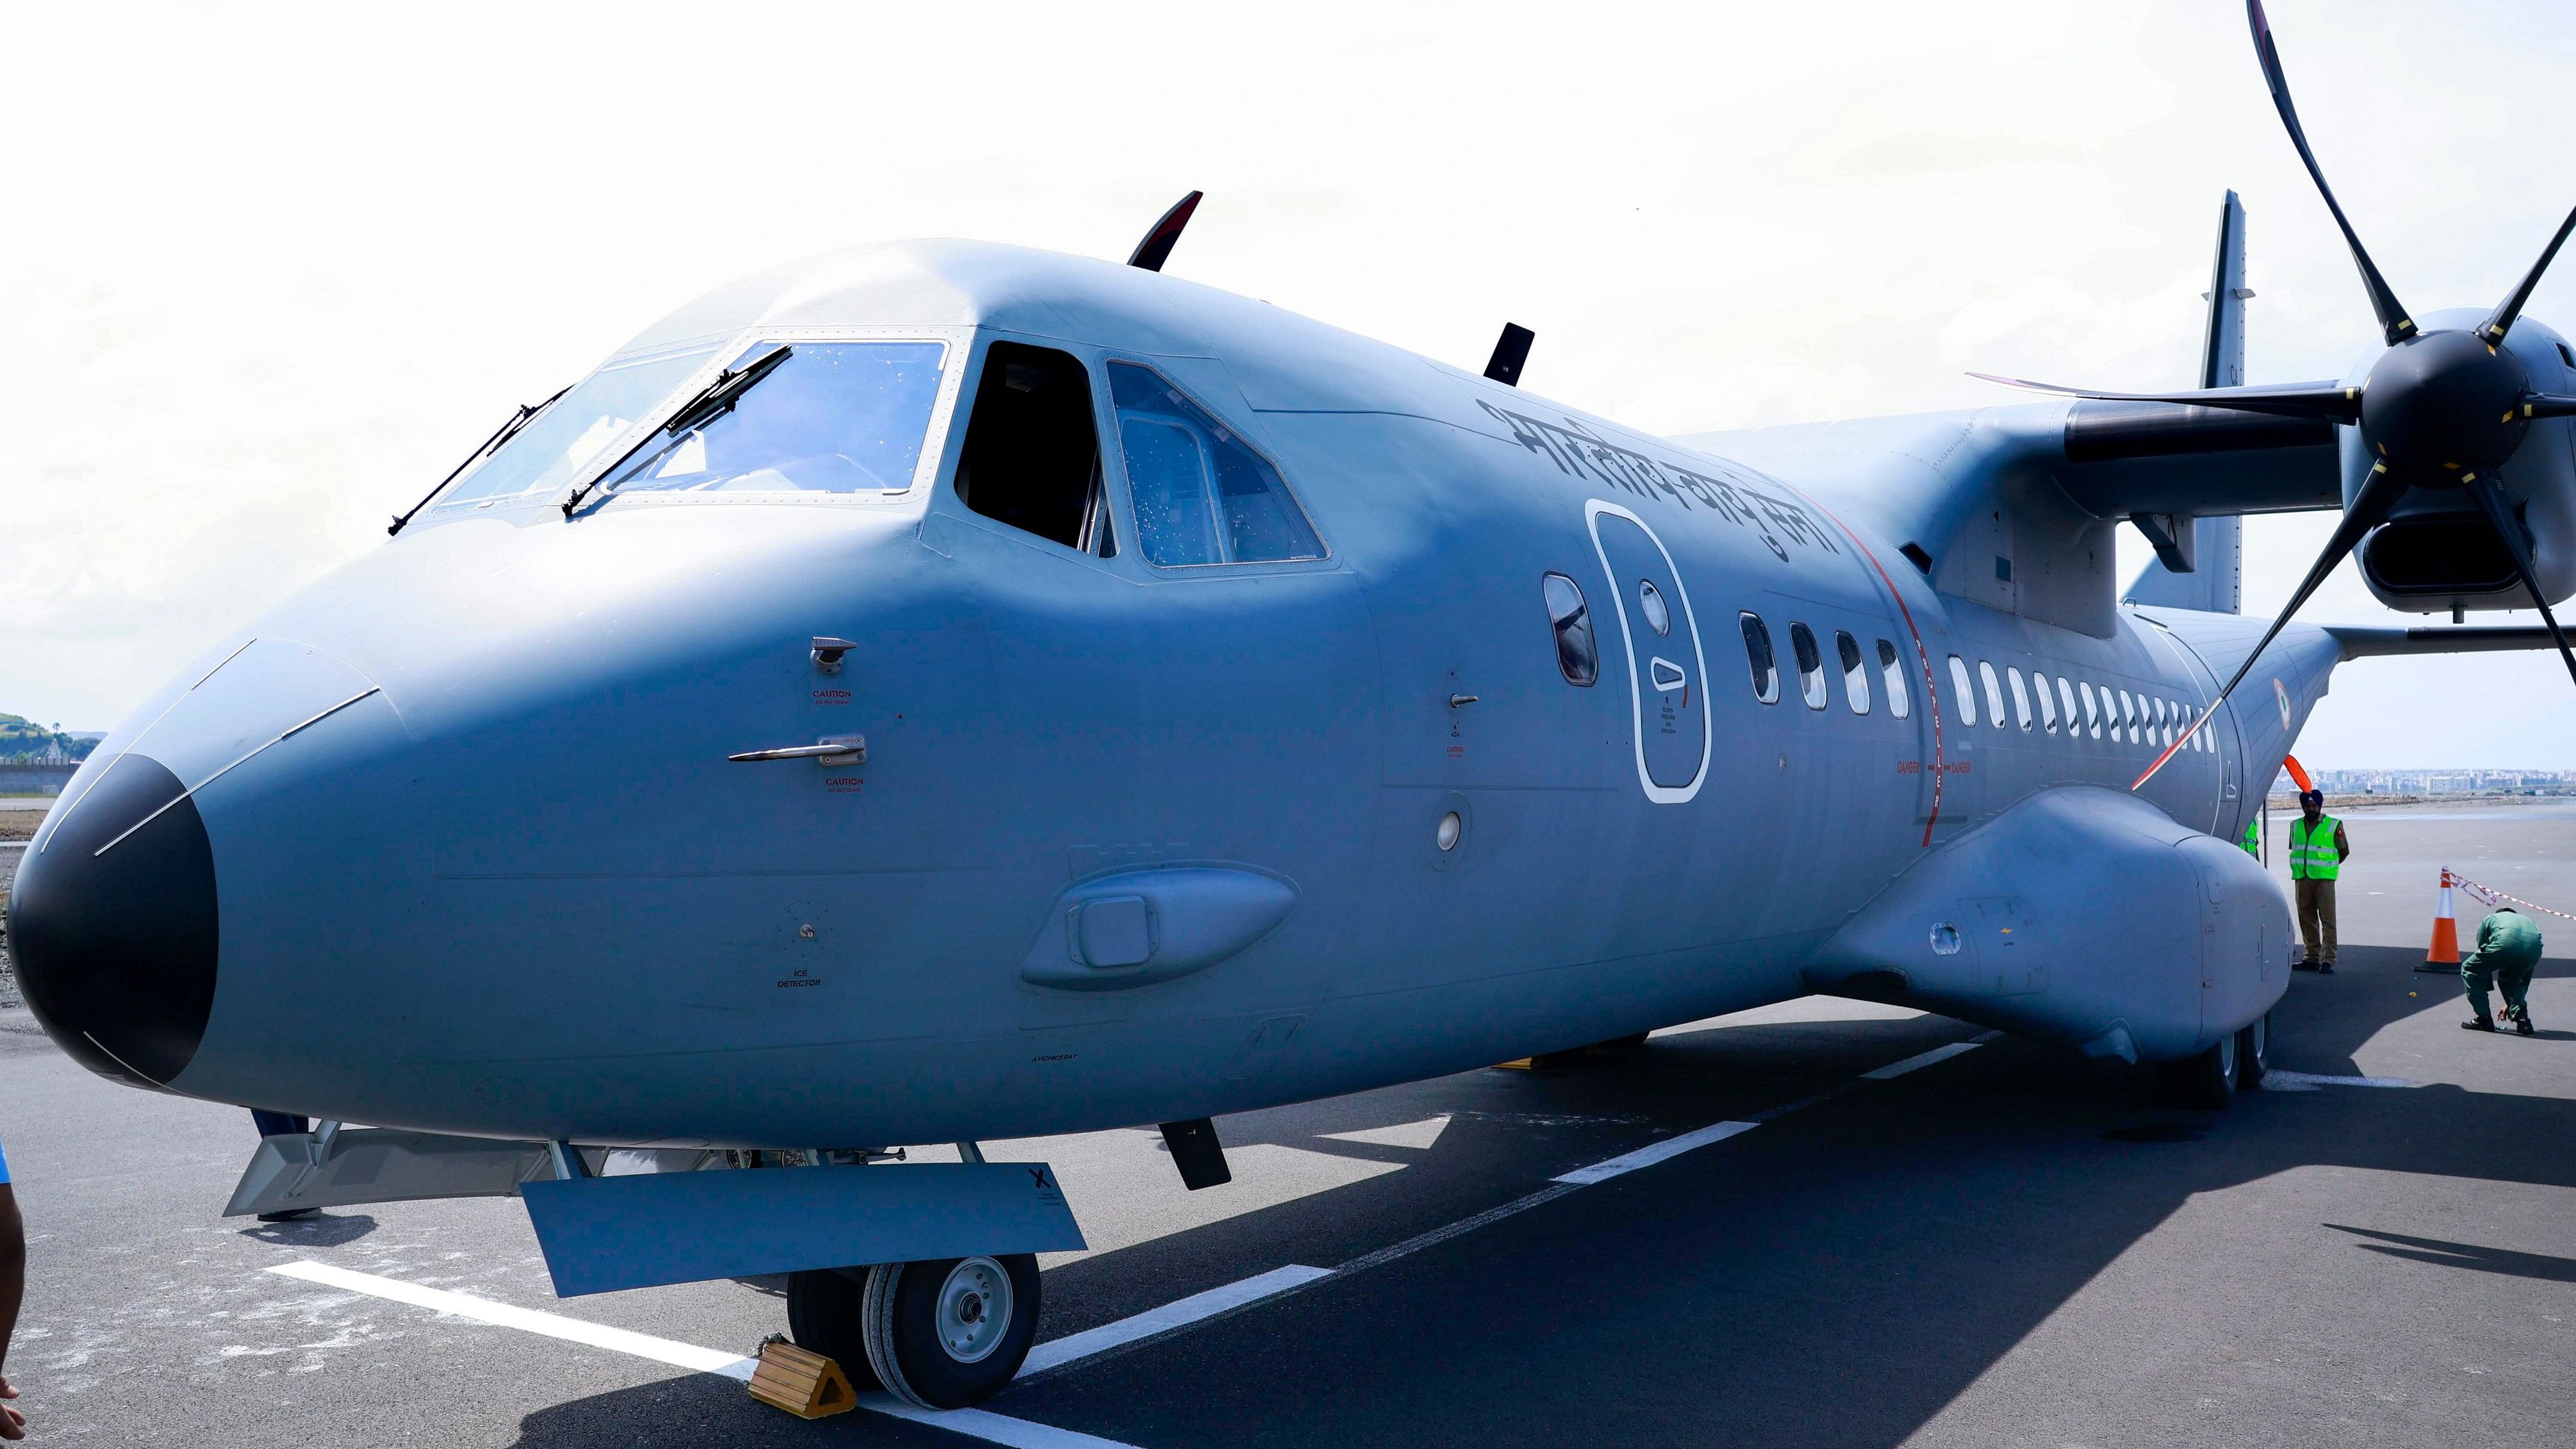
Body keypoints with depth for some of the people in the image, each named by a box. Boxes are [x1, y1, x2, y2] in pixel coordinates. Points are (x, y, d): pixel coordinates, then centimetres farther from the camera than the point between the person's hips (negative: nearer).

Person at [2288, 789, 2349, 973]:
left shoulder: (2334, 825, 0)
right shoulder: (2296, 825, 13)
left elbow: (2345, 851, 8)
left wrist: (2328, 866, 12)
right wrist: (2302, 867, 15)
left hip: (2324, 878, -4)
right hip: (2301, 879, 5)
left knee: (2327, 919, -8)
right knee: (2307, 920, 7)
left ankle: (2328, 961, -10)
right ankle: (2312, 958, 14)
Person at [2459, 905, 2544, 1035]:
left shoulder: (2489, 919, 37)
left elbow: (2484, 958, 35)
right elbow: (2526, 974, 46)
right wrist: (2511, 1003, 52)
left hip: (2506, 943, -4)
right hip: (2534, 948, 4)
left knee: (2469, 970, 22)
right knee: (2509, 978, 34)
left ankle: (2484, 1020, 18)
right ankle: (2522, 1019, 15)